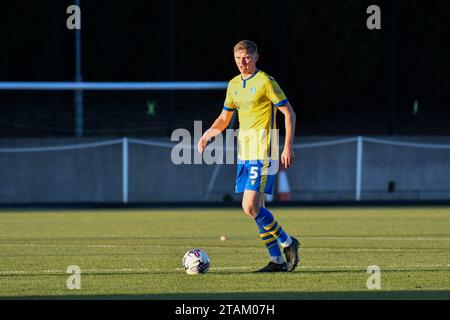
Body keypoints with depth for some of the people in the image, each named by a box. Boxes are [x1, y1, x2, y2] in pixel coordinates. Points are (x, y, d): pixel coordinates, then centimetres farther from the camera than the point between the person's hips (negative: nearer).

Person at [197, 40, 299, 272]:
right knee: (256, 209, 6)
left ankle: (287, 243, 1)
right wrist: (207, 135, 4)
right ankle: (277, 260, 11)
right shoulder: (234, 85, 14)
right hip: (244, 154, 8)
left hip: (262, 153, -8)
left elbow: (289, 113, -8)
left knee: (250, 207, -15)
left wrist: (288, 147, -14)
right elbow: (224, 119, 22)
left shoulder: (265, 82, -8)